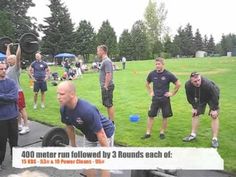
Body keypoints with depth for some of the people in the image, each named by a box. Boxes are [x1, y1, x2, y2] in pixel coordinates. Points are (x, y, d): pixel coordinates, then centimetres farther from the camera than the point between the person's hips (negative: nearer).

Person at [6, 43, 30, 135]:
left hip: (17, 92, -9)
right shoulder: (9, 66, 10)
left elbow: (18, 56, -23)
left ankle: (26, 127, 3)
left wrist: (19, 46, -21)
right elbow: (8, 55, 21)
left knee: (21, 109, -4)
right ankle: (19, 125, 26)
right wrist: (8, 47, 27)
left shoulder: (16, 67, -11)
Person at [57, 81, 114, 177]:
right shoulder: (64, 109, -17)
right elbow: (69, 127, 3)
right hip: (89, 135, 7)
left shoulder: (87, 110, -41)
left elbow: (101, 135, -33)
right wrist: (73, 145, 13)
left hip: (105, 132, -7)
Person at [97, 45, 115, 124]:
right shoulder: (104, 61, 14)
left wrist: (106, 86, -22)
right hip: (104, 86, 10)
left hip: (107, 87, -10)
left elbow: (108, 74, -23)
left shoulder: (107, 61, -16)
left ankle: (112, 123, 6)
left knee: (109, 104, -3)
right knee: (107, 104, 18)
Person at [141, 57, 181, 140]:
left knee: (165, 117, 7)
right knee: (150, 115, 2)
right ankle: (148, 133, 13)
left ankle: (162, 132, 24)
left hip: (165, 99, -2)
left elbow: (178, 84, -2)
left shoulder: (168, 74, -10)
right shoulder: (152, 74, -2)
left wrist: (172, 93, -3)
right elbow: (147, 84, 17)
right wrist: (150, 92, 9)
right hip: (155, 99, 2)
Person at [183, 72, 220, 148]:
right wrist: (194, 107, -9)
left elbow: (215, 97, -29)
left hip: (211, 98, -4)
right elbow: (190, 97, -11)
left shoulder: (208, 84, -42)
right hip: (200, 99, 4)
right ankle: (193, 134, 16)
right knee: (195, 114, 4)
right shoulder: (187, 85, -29)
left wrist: (214, 109, -24)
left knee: (214, 116, -11)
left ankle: (214, 139, -5)